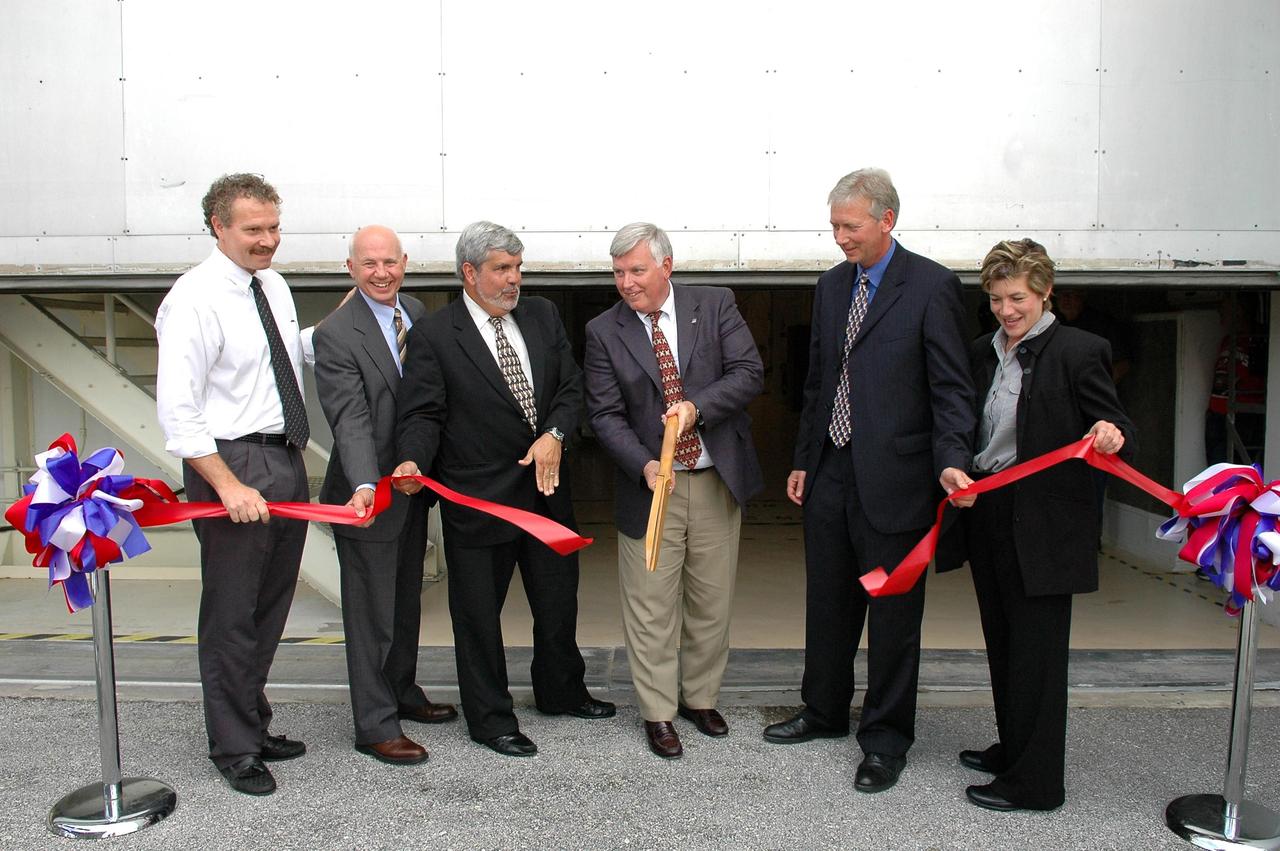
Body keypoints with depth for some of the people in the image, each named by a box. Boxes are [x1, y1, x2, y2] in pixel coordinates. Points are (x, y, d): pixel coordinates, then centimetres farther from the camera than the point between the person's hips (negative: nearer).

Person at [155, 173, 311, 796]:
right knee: (231, 615, 3)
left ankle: (253, 725, 33)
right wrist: (230, 485, -22)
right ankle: (234, 747, 19)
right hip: (232, 464, -8)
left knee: (270, 608, 17)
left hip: (287, 460, 8)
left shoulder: (275, 288, 11)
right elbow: (176, 409, -19)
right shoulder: (195, 298, -14)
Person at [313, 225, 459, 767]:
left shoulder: (417, 312, 5)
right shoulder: (336, 333, -17)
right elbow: (350, 419, -26)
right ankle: (375, 725, 17)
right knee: (372, 611, 3)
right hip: (369, 494, -7)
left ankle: (402, 691, 40)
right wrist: (364, 487, -38)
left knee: (407, 598, 21)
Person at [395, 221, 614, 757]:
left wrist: (554, 435, -12)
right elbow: (423, 414, -12)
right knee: (478, 613, 8)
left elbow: (571, 387, 5)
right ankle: (490, 718, 27)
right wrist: (414, 462, -30)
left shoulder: (542, 316, 6)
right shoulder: (433, 336, -9)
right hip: (478, 497, -5)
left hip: (547, 488, 5)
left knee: (558, 599, 20)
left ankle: (562, 692, 43)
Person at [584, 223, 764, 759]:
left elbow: (749, 372, -6)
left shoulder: (715, 305, 0)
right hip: (650, 483, -1)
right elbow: (605, 414, -6)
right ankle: (658, 713, 21)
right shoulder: (604, 332, -2)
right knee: (651, 607, 4)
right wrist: (645, 465, -21)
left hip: (718, 480, 1)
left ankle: (700, 698, 32)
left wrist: (697, 407, -21)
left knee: (711, 601, 12)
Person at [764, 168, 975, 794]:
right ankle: (825, 711, 36)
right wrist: (803, 460, 16)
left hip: (893, 478, -6)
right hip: (830, 472, 6)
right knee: (828, 601, 17)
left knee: (893, 613, 6)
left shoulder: (931, 286, -8)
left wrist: (950, 460, -23)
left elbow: (951, 387, -10)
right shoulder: (831, 285, 11)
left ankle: (885, 738, 21)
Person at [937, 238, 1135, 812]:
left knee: (1036, 650, 0)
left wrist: (1112, 438, -34)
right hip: (985, 513, 7)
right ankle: (1013, 748, 35)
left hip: (1042, 525, -7)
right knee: (1002, 642, 18)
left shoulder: (1078, 351, -8)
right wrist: (955, 476, 4)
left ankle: (1035, 781, 12)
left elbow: (1113, 430, -13)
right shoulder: (982, 354, 11)